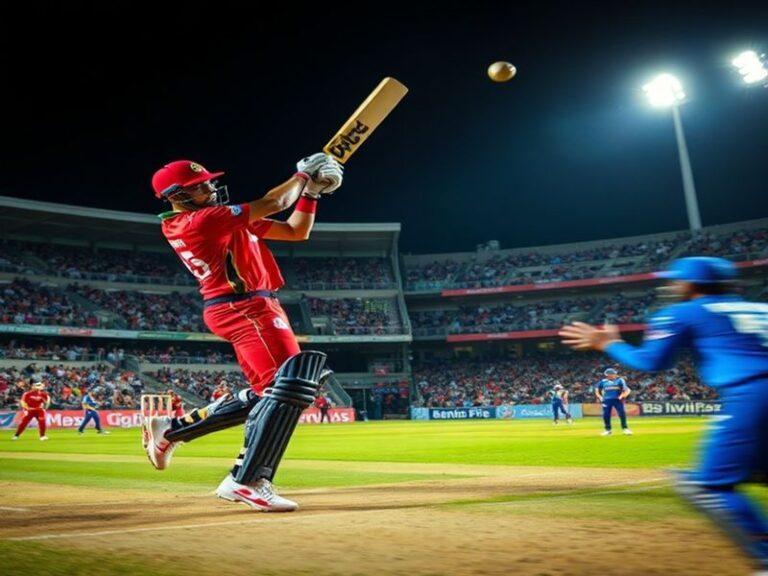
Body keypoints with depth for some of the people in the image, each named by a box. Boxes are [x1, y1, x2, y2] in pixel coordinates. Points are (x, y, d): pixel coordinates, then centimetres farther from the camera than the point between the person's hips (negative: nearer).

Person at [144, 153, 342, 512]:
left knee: (265, 395, 15)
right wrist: (303, 175, 6)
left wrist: (310, 191, 5)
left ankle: (170, 429, 24)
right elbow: (272, 204, -10)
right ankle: (247, 481, -20)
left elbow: (296, 231, 15)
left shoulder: (229, 222, 18)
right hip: (245, 309, -10)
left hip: (244, 310, 10)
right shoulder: (204, 220, -11)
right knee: (291, 386, -19)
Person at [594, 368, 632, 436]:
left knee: (622, 413, -10)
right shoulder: (603, 381, 9)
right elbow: (597, 389, 20)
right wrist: (599, 397, 8)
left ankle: (625, 428, 1)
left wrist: (622, 396, -16)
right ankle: (607, 430, 12)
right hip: (606, 400, 2)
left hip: (617, 400, -2)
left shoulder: (620, 380, 1)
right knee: (606, 415, 0)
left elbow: (627, 390, -2)